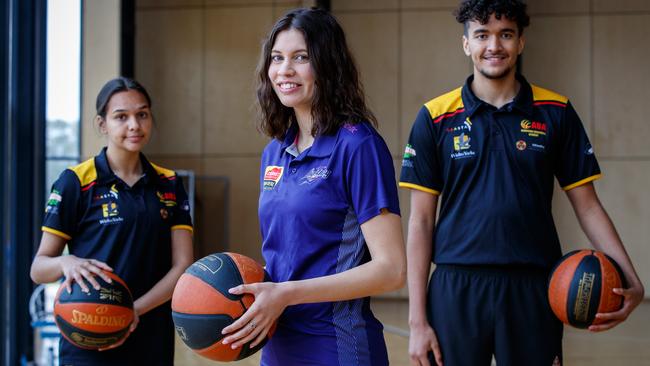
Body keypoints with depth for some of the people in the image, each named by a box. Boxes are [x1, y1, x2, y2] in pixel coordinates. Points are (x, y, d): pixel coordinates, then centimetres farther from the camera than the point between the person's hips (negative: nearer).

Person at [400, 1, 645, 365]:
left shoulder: (556, 113, 4)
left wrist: (631, 280, -8)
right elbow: (421, 222, 2)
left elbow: (587, 205, 6)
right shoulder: (435, 118, 1)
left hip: (534, 291, 1)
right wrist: (417, 321, -3)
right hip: (456, 290, 0)